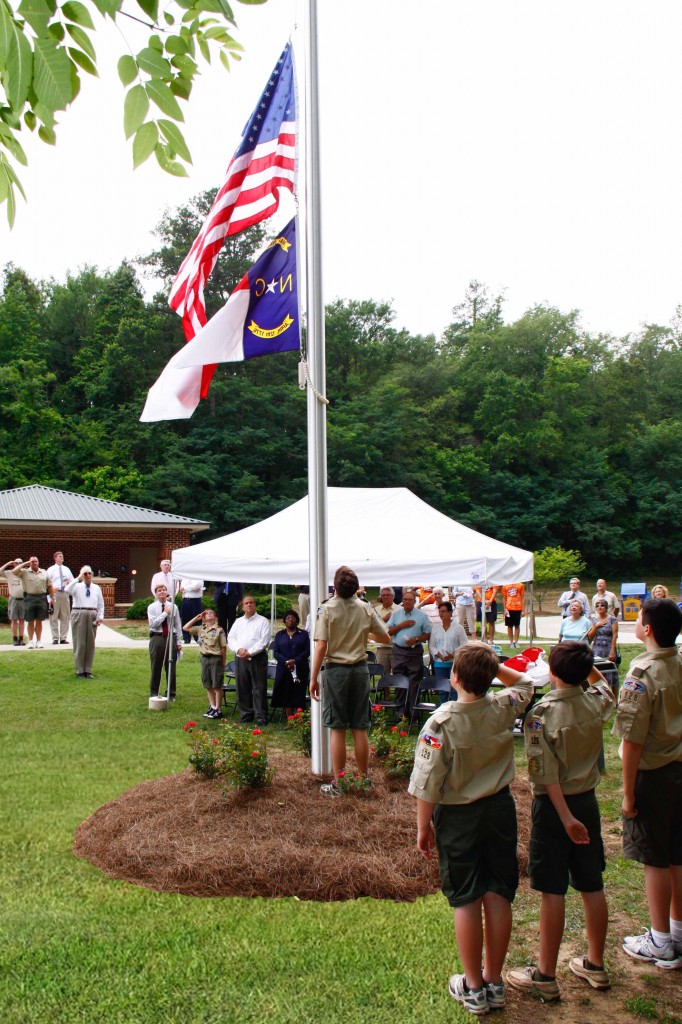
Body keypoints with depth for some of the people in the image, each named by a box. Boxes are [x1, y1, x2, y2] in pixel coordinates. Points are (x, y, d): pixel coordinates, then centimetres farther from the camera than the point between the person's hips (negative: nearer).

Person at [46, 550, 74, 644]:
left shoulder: (67, 569, 18)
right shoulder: (51, 569, 6)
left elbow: (72, 581, 21)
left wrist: (69, 582, -1)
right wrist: (52, 587, -19)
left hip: (65, 593, 4)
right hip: (54, 593, -4)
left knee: (65, 616, 4)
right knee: (54, 617, -3)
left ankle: (63, 637, 10)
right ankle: (55, 638, 2)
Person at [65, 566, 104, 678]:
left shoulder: (97, 588, 11)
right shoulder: (77, 586, 4)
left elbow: (101, 604, 12)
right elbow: (67, 590, -19)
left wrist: (100, 617, -1)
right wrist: (78, 579, -19)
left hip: (92, 616, 3)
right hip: (79, 614, -3)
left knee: (90, 643, 6)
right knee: (79, 643, 0)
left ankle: (88, 670, 14)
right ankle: (80, 671, 8)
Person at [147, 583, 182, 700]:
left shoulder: (173, 607, 5)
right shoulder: (152, 607, 1)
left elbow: (178, 625, 7)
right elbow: (153, 623, -12)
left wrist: (179, 641, 5)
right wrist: (165, 613, -13)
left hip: (171, 638, 2)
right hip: (157, 638, -1)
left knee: (171, 667, 7)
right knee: (156, 666, 6)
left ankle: (171, 694, 19)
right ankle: (154, 693, 19)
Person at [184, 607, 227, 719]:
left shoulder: (219, 630, -6)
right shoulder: (200, 629, 9)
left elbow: (223, 648, -6)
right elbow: (185, 628, 8)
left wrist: (223, 663, -7)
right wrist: (196, 618, 5)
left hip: (215, 658, -5)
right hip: (204, 658, 5)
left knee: (217, 685, 0)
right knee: (208, 685, 12)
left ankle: (218, 709, 6)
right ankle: (212, 707, 23)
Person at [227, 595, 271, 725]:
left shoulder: (262, 621, 3)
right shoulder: (238, 622, 18)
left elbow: (264, 641, -7)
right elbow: (231, 638, 11)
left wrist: (250, 652, -14)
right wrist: (239, 649, -8)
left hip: (257, 658, -4)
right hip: (240, 659, 5)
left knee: (259, 689, -5)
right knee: (242, 688, 6)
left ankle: (261, 717, -2)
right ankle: (245, 715, 15)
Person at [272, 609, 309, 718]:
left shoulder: (303, 634, 9)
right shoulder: (279, 635, 14)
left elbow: (307, 651, -1)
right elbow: (276, 652, 4)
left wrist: (295, 661, -15)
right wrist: (286, 662, -13)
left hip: (300, 669, -2)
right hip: (284, 670, 2)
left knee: (299, 696, -4)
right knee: (287, 696, 1)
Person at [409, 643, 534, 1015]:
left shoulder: (441, 723, -22)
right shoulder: (505, 709, -11)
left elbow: (428, 785, -16)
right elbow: (524, 683, 14)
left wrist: (423, 828, -4)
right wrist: (492, 665, 2)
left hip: (458, 816, -3)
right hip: (500, 807, 4)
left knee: (466, 900, 9)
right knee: (498, 895, 13)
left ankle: (473, 987, 21)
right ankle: (494, 983, 27)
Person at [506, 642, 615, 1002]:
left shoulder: (542, 713, -18)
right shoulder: (596, 703, -4)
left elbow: (546, 772, -23)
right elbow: (603, 686, 24)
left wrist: (565, 816, -21)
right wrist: (587, 665, 17)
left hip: (554, 805, -5)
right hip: (587, 800, 6)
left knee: (552, 891, 1)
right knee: (592, 886, 15)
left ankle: (546, 976, 11)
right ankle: (595, 965, 29)